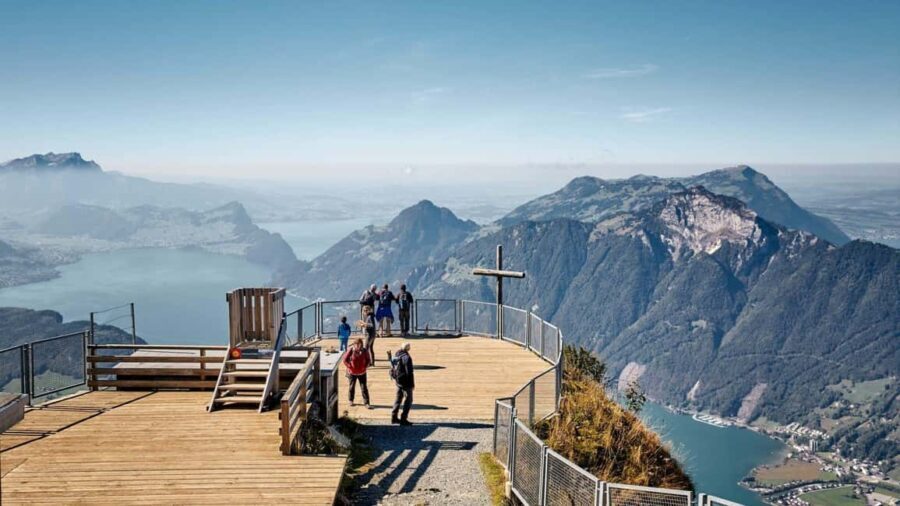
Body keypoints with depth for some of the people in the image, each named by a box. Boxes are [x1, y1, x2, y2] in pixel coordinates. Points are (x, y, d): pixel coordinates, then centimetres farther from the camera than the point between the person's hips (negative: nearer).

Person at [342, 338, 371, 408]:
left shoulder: (364, 351, -8)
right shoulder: (351, 350, -13)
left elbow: (368, 360, 4)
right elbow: (345, 360, -6)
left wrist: (365, 367, -7)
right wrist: (350, 367, -12)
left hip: (362, 373, 0)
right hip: (352, 372, 0)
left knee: (364, 388, -2)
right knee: (352, 387, 15)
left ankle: (366, 403, 2)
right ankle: (351, 400, 34)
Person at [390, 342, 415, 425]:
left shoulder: (395, 356, 5)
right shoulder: (407, 358, -20)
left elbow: (392, 369, 14)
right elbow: (409, 372, -19)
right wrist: (412, 384, -12)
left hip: (398, 382, 8)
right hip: (406, 382, -8)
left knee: (398, 398, 19)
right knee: (408, 400, 2)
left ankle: (394, 417, 24)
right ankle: (403, 419, 2)